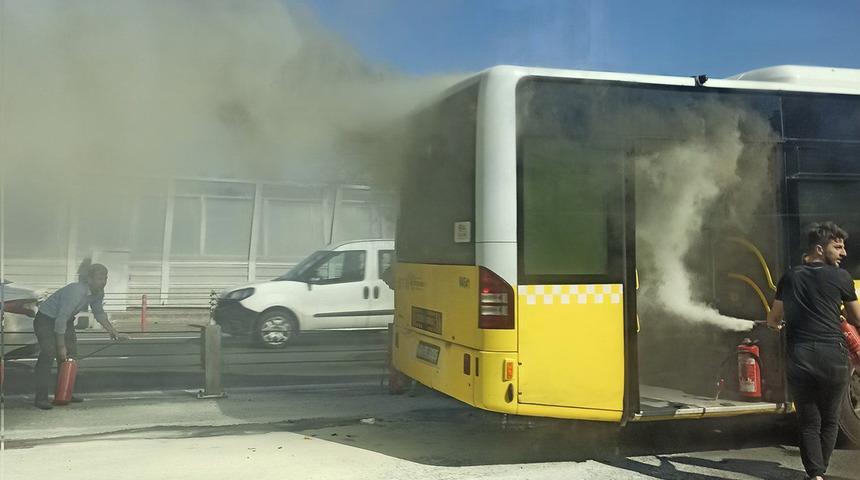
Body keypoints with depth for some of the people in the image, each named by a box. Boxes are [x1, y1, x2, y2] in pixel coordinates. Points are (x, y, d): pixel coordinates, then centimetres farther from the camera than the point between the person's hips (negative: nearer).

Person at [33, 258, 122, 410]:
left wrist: (110, 329, -2)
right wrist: (61, 347, -27)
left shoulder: (98, 293, -8)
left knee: (71, 355, 6)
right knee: (48, 355, -20)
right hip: (46, 320, -9)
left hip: (65, 321, 9)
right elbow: (61, 320, -32)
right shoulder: (76, 292, -34)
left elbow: (99, 313, 11)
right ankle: (41, 397, -18)